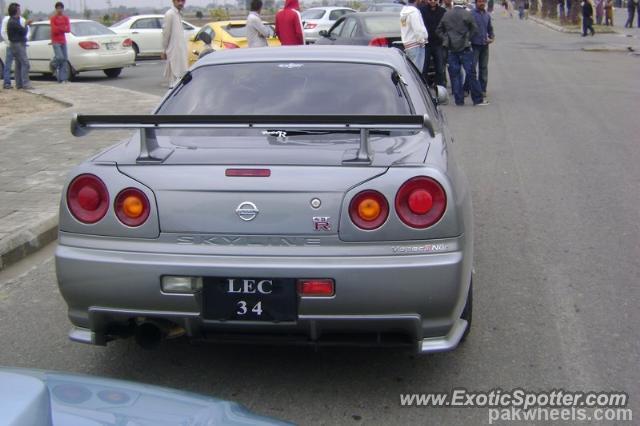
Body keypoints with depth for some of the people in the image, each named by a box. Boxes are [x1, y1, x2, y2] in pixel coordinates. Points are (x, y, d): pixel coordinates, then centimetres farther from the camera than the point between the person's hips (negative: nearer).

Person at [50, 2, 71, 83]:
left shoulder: (66, 18, 8)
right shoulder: (53, 18, -6)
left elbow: (68, 29, -1)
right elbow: (54, 30, -15)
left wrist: (59, 28, -15)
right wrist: (63, 28, -9)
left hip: (63, 41, 5)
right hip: (56, 41, -5)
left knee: (65, 59, 1)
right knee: (60, 57, -21)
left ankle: (64, 78, 3)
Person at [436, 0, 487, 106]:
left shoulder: (446, 14, 4)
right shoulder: (467, 14, -6)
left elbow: (439, 30, 8)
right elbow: (474, 29, -6)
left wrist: (446, 39, 9)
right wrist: (468, 38, 6)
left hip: (451, 49, 3)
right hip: (464, 48, -3)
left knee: (454, 74, 7)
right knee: (471, 73, 1)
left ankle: (459, 100, 6)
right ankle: (478, 99, 4)